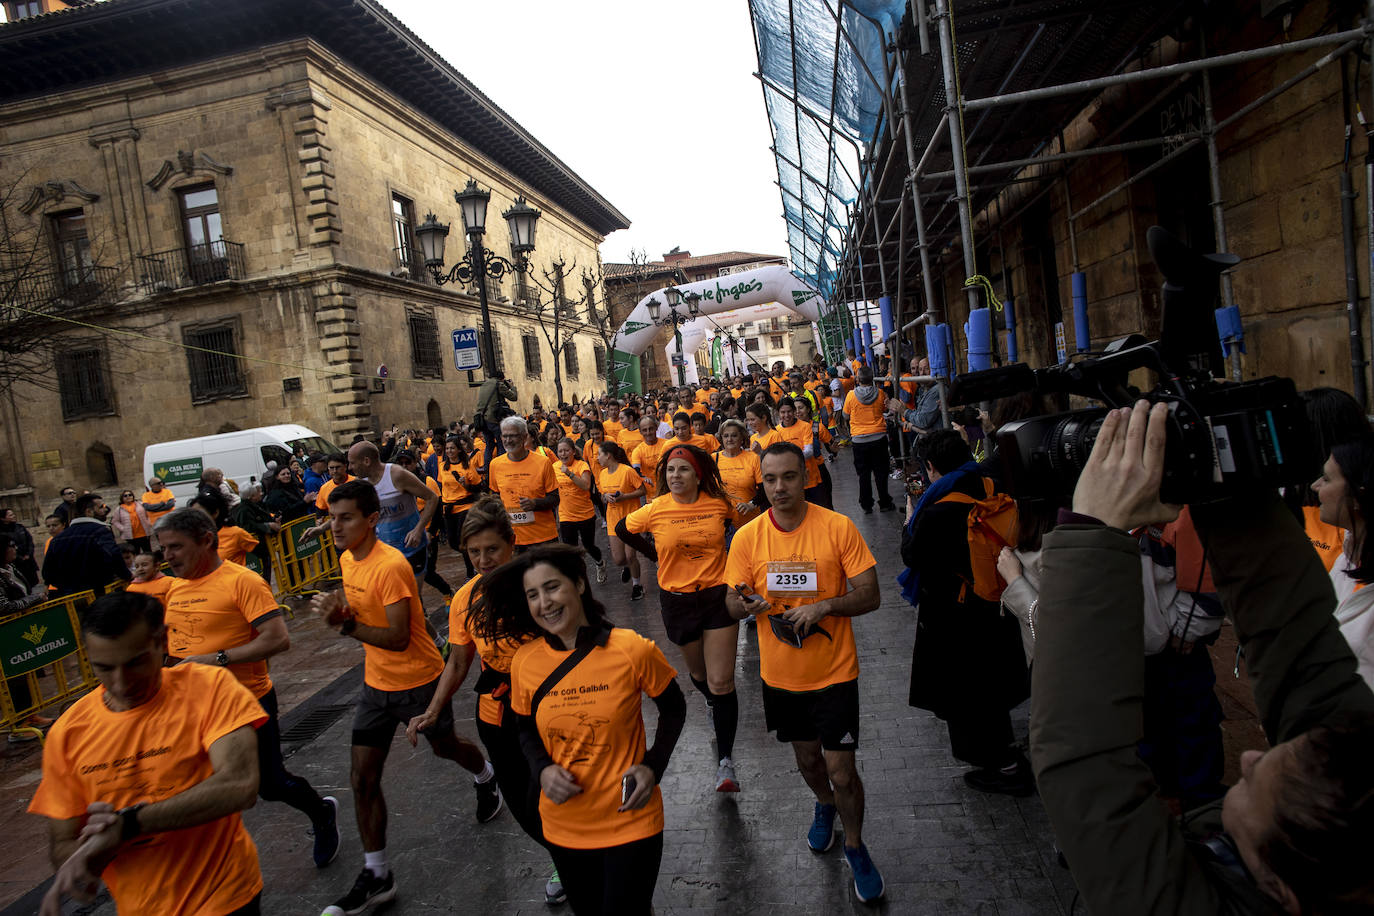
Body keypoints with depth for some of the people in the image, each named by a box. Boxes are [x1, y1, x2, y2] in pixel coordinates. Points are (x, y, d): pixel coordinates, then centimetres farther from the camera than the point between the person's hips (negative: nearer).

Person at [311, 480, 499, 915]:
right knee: (363, 777, 3)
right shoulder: (348, 559, -1)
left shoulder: (390, 566, -28)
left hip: (418, 680, -7)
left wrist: (346, 625, -36)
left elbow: (398, 638, -28)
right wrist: (338, 607, -8)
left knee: (444, 747, 19)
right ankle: (376, 875, 17)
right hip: (376, 683, 7)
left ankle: (486, 779, 53)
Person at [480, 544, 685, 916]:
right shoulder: (524, 661, -9)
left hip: (630, 823, -3)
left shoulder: (633, 650, -18)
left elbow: (674, 709, -2)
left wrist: (653, 766, -14)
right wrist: (543, 769, -11)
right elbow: (527, 730, 8)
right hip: (563, 826, 4)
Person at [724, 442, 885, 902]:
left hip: (833, 673, -3)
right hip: (780, 674, 3)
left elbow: (870, 595, -12)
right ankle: (825, 805, 56)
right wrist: (746, 603, -26)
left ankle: (855, 847, 32)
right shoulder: (747, 537, -8)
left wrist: (824, 606, -28)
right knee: (807, 759, 22)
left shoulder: (838, 527, -15)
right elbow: (732, 602, -2)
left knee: (841, 771, 2)